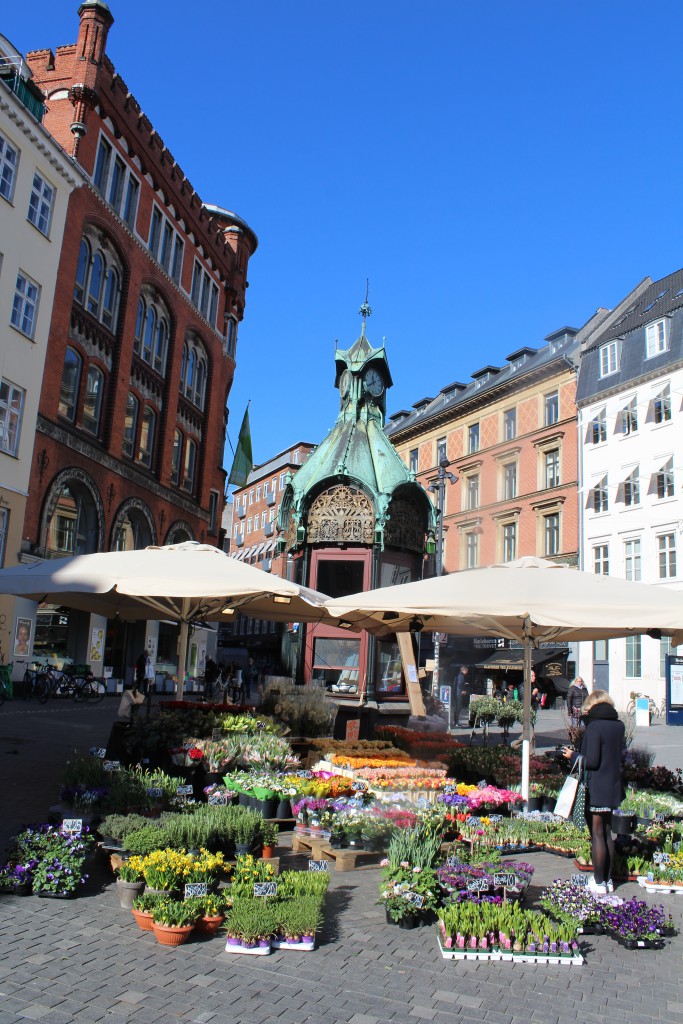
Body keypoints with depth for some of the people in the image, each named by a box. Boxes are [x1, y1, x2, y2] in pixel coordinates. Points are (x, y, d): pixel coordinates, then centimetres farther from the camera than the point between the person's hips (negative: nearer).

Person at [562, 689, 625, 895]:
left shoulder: (594, 726, -17)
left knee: (597, 834, 1)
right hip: (613, 787, 7)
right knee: (607, 833, 16)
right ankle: (608, 879, 24)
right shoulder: (618, 726, 4)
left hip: (595, 789, -7)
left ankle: (599, 882, 7)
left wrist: (573, 756, -4)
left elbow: (591, 761, -21)